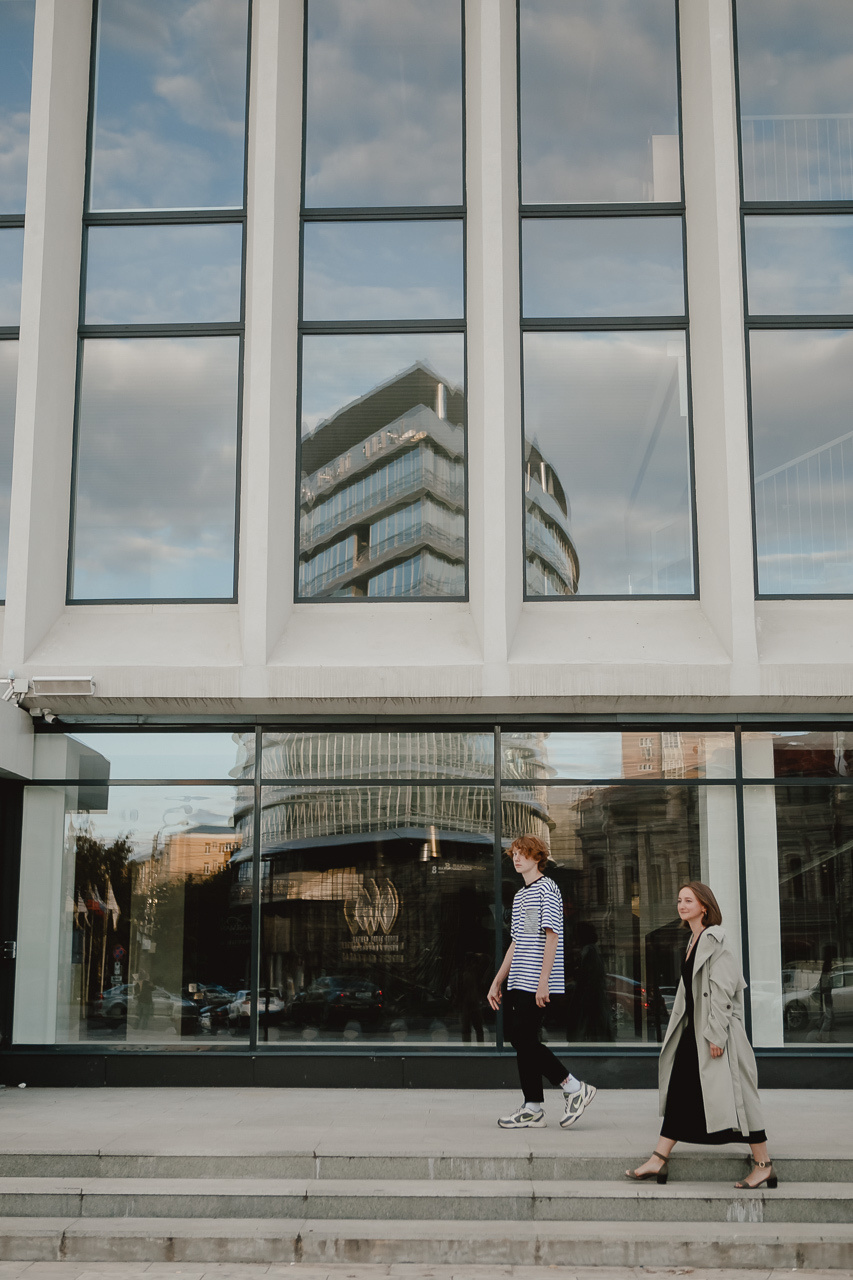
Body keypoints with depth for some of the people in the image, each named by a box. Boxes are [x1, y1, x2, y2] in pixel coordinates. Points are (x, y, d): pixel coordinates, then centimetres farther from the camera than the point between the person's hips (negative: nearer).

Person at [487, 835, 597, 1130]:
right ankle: (532, 1108, 10)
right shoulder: (519, 896, 21)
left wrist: (543, 981, -19)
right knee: (518, 1038, 5)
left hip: (536, 983, -9)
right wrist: (497, 982, 21)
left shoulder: (546, 889, -6)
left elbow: (551, 937, -14)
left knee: (524, 1038, -11)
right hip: (519, 983, 9)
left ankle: (574, 1088, 0)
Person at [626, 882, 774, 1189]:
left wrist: (715, 1034, -21)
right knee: (680, 1093, 7)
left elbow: (721, 990, -18)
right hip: (694, 1031, 9)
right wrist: (702, 1032, 20)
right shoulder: (695, 939, 15)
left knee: (733, 1095, -4)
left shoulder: (714, 939, -13)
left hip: (715, 1030, -9)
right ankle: (658, 1160, 8)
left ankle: (763, 1164, 5)